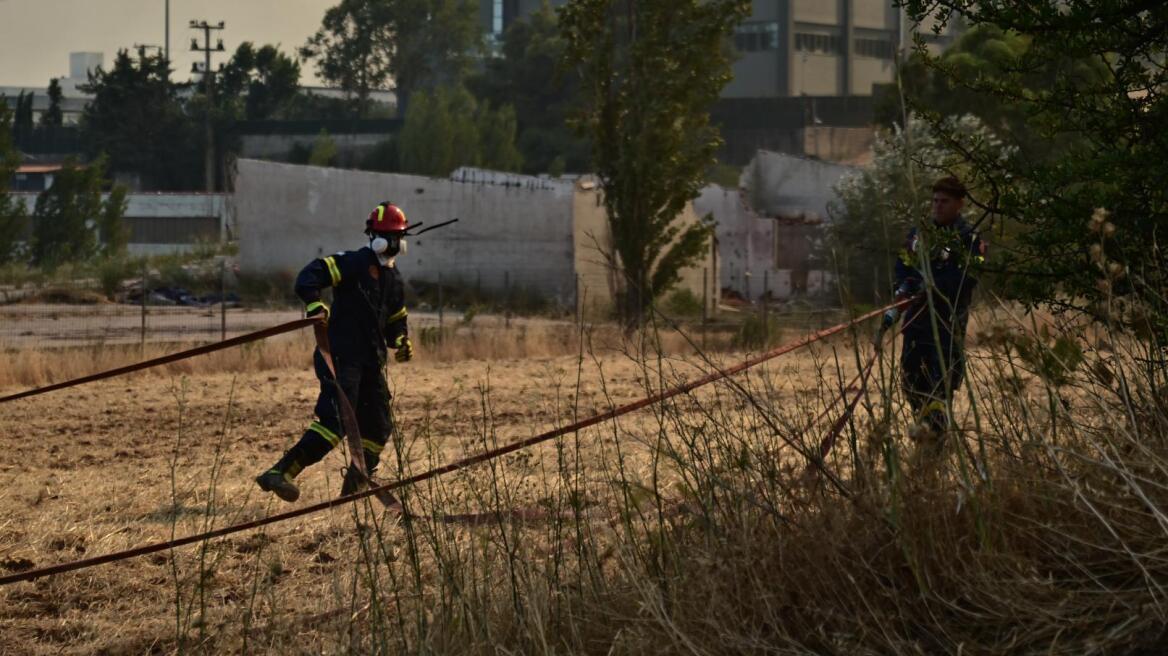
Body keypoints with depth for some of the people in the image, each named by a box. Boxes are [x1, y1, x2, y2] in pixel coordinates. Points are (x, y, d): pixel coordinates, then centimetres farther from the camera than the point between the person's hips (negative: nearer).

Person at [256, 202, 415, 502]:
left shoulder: (394, 279, 19)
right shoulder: (354, 263, -5)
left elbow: (395, 320, 30)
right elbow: (310, 276, -17)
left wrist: (401, 342, 9)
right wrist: (315, 305, -34)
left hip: (372, 361, 8)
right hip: (341, 356, -8)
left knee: (378, 428, 10)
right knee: (336, 421, -21)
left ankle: (354, 488, 27)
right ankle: (279, 474, -26)